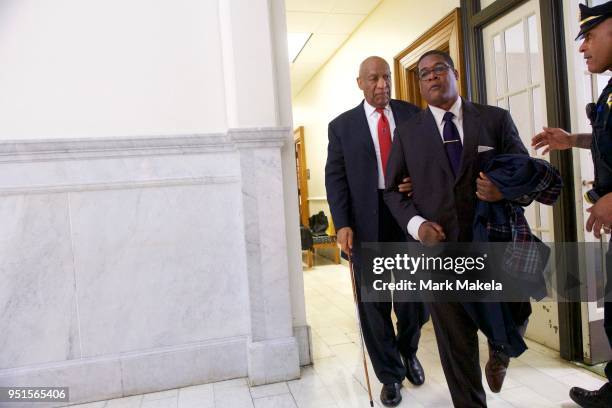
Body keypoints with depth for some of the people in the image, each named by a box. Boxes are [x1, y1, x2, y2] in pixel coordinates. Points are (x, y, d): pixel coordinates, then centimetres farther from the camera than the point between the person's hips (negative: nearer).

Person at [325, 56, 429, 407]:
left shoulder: (413, 114, 10)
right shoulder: (342, 125, 7)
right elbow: (335, 177, 1)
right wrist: (343, 224, -10)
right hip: (367, 221, 0)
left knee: (415, 295, 8)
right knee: (374, 302, 7)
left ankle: (408, 351, 40)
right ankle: (390, 373, 27)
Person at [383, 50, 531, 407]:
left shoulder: (496, 119, 5)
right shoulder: (407, 132, 6)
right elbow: (392, 189, 8)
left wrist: (507, 190, -15)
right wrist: (416, 224, -9)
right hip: (439, 247, 0)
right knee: (456, 345, 8)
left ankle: (499, 353, 48)